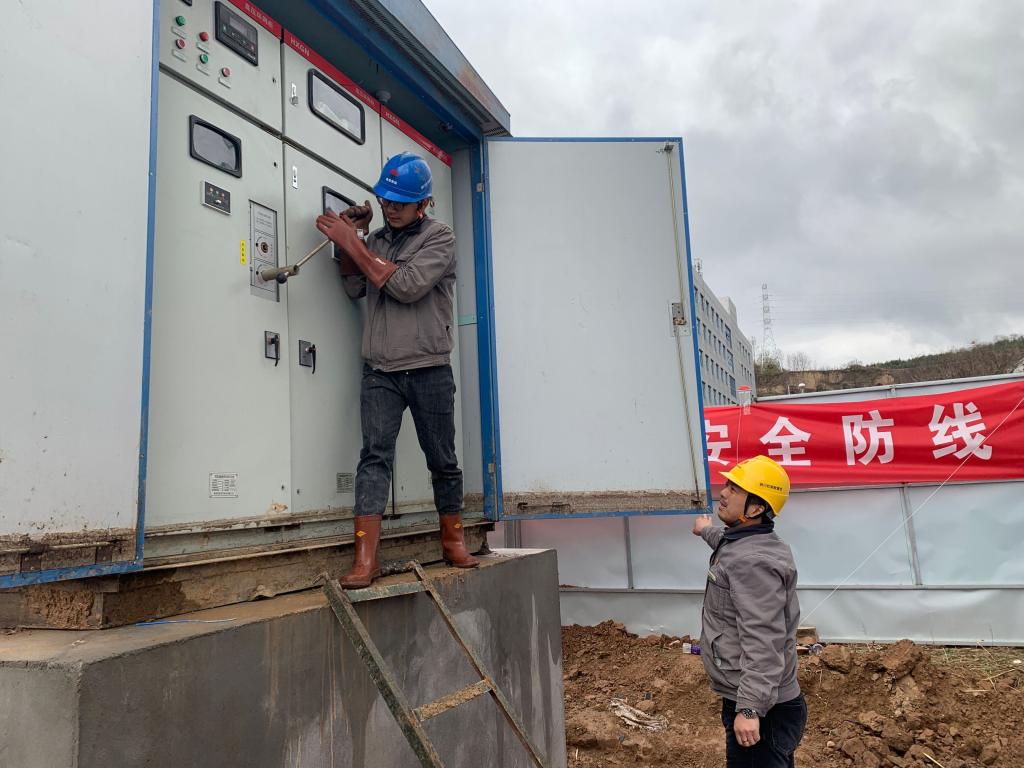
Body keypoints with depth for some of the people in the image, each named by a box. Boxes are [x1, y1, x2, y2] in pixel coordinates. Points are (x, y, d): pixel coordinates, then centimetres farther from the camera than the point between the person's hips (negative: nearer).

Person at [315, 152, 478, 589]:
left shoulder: (439, 238, -1)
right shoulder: (376, 240, 16)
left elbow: (407, 286, -16)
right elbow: (355, 289, 12)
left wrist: (352, 243, -12)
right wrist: (347, 241, 1)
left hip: (429, 371, -3)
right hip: (379, 372, 3)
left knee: (442, 460, 7)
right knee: (374, 456, -10)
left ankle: (453, 541, 25)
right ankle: (365, 558, -13)